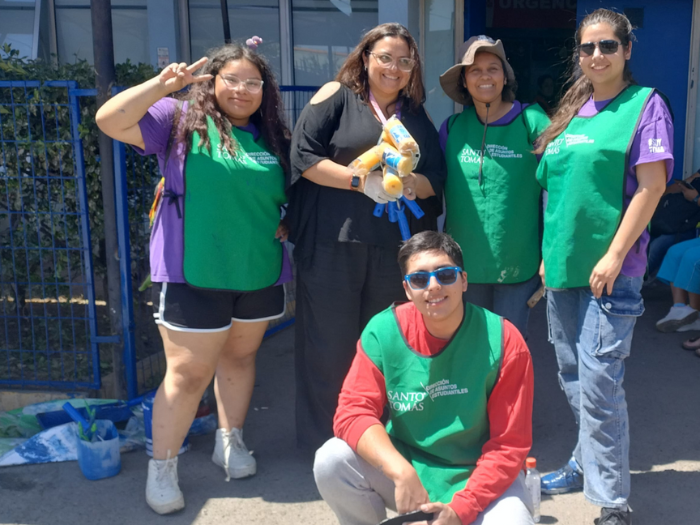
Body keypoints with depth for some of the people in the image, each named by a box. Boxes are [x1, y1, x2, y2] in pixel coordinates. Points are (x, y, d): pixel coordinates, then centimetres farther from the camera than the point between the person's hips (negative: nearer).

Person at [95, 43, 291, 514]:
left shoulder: (274, 136, 9)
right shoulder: (182, 120, -4)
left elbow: (287, 196, 22)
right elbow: (110, 120, -14)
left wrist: (288, 224, 3)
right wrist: (163, 84, -22)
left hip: (259, 275, 5)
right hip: (194, 276, -4)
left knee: (240, 356, 18)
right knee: (188, 373, 0)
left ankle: (231, 441, 37)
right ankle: (162, 467, 18)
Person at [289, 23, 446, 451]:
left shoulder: (417, 116, 15)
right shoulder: (337, 96, 2)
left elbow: (437, 176, 12)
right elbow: (304, 155, -9)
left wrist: (410, 184, -11)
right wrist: (362, 181, -16)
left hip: (396, 249, 5)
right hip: (333, 244, -4)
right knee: (331, 344, 2)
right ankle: (325, 443, 17)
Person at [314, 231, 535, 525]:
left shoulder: (503, 342, -18)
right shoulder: (383, 331, -13)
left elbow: (508, 445, -14)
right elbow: (353, 410, -16)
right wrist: (402, 473, -31)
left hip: (477, 476, -1)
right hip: (404, 464, 2)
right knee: (331, 462, -22)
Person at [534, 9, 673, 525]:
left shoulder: (645, 104, -4)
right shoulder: (572, 111, 14)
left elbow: (651, 185, -12)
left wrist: (614, 256, -17)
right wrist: (548, 252, 12)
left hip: (610, 268, -6)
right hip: (563, 267, 7)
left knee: (598, 382, -8)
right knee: (573, 378, 15)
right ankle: (586, 464, 33)